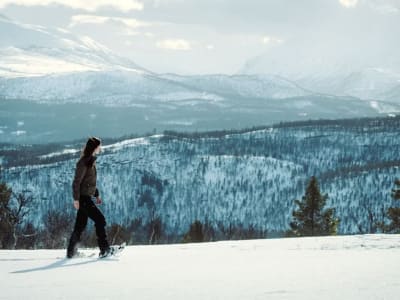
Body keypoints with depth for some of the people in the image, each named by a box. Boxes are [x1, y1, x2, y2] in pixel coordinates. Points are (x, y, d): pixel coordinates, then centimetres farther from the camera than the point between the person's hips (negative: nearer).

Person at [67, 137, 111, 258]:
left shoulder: (91, 161, 14)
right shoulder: (84, 162, -15)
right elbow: (77, 181, -17)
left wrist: (97, 195, 23)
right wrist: (76, 199, -20)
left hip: (88, 197, 9)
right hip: (83, 198, -9)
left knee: (80, 225, 11)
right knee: (100, 219, -12)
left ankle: (71, 252, 16)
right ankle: (104, 249, -13)